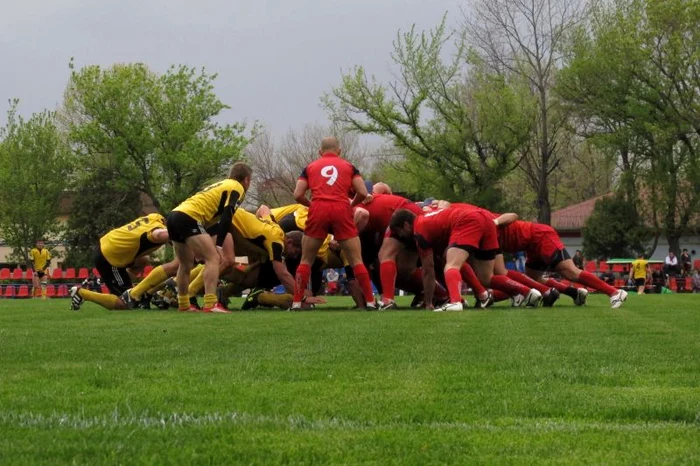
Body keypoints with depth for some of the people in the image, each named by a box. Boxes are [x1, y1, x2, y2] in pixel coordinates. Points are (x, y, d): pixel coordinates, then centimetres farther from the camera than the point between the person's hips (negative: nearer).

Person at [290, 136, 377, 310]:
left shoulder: (310, 167, 19)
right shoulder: (348, 166, 17)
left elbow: (298, 195, 10)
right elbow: (362, 193, 7)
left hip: (318, 211, 0)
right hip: (342, 210, 0)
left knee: (306, 260, 12)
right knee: (356, 260, 6)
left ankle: (297, 302, 6)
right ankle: (370, 301, 3)